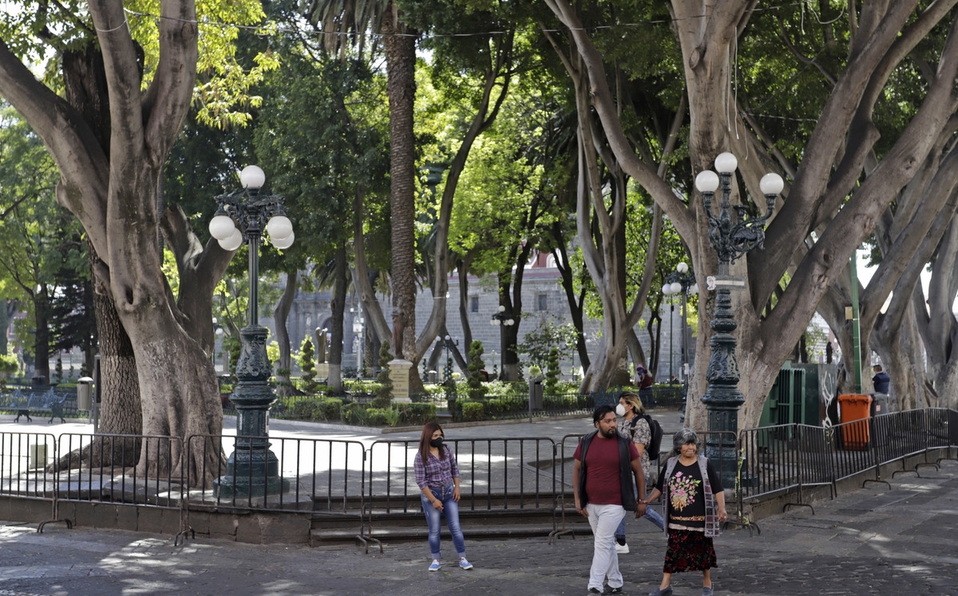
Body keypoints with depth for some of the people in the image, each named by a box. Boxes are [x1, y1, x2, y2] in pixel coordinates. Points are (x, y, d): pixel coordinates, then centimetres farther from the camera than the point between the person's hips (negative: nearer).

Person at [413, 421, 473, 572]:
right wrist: (433, 500, -15)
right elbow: (421, 481, -14)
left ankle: (462, 558, 6)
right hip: (431, 494, -3)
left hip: (449, 493, 3)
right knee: (434, 530, 4)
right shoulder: (420, 457, -13)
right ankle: (436, 560, 16)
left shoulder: (446, 450, -1)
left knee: (455, 527, 0)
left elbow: (455, 468, 10)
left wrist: (457, 487, 2)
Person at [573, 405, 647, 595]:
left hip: (614, 504, -4)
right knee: (607, 544, 15)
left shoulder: (625, 444, -5)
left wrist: (642, 500, 2)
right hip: (591, 504, 4)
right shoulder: (586, 443, 2)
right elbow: (576, 470, 8)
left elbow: (638, 472, 2)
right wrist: (577, 499, 3)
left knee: (602, 544, -10)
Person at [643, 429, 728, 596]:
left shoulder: (704, 464, -3)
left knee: (702, 551, 8)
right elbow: (659, 488, 10)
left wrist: (722, 509, -12)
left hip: (699, 519, -2)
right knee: (673, 551, 2)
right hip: (677, 519, 2)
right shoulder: (670, 464, 4)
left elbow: (717, 489, -3)